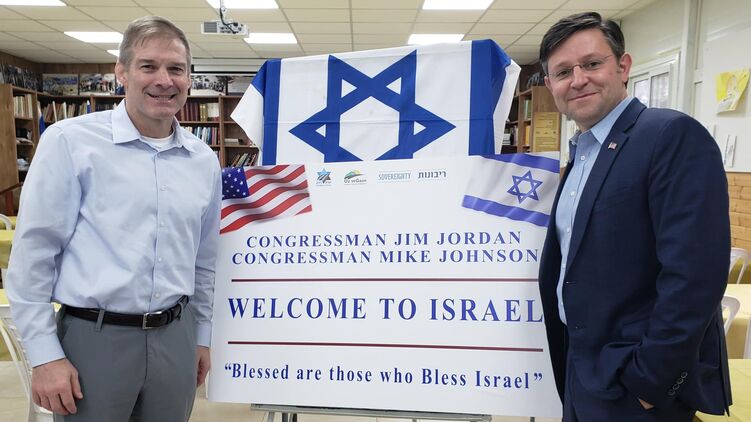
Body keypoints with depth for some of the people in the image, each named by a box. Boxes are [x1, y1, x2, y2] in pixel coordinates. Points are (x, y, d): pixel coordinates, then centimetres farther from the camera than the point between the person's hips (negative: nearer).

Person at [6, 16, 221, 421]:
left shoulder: (204, 160, 5)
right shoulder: (70, 141, -8)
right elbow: (33, 254, -7)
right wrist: (45, 355, -8)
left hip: (175, 338, 5)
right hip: (94, 338, -4)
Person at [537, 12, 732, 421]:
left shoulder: (674, 136, -17)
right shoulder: (582, 153, 9)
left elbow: (693, 274, -25)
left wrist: (650, 381, -21)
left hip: (635, 384, -8)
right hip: (585, 369, 8)